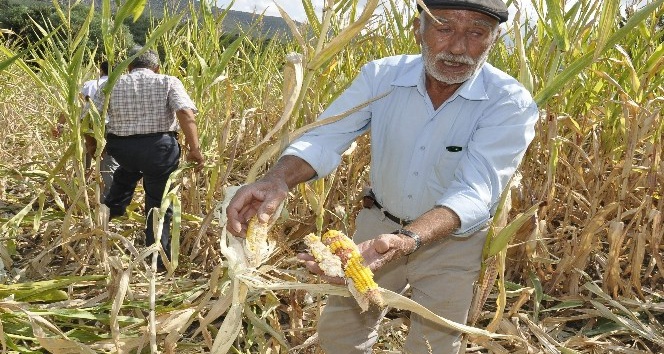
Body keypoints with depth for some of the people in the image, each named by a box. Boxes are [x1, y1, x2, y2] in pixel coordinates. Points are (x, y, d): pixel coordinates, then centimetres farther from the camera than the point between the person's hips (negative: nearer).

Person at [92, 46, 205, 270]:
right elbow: (186, 113, -13)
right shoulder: (168, 82, 4)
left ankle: (111, 209, 43)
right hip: (159, 148, -3)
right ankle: (159, 259, 17)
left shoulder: (112, 85, 10)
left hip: (121, 148, 3)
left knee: (128, 170, 40)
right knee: (159, 205, 12)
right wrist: (194, 148, -14)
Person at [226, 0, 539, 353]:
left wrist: (406, 241, -51)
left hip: (452, 240, -2)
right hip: (379, 223, 3)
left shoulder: (511, 103, -23)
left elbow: (475, 191, -33)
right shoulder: (381, 76, -14)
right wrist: (277, 179, -43)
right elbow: (326, 137, -21)